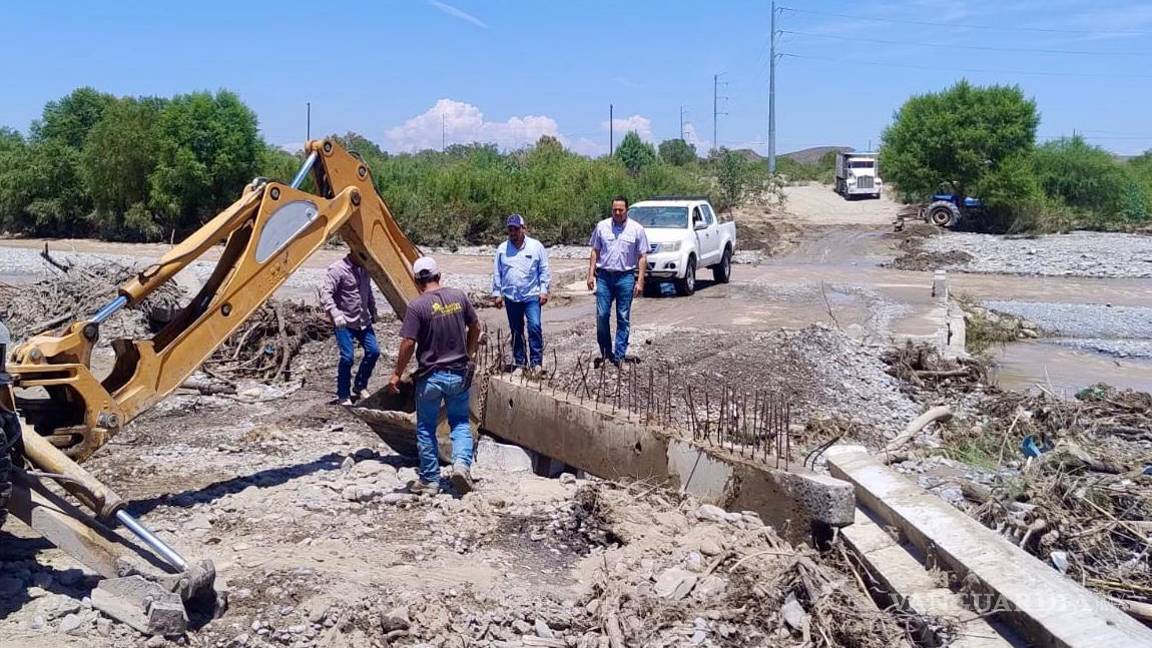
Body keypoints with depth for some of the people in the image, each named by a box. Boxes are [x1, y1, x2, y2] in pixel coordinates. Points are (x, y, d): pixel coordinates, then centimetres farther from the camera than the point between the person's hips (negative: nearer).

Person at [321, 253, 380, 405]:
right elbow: (325, 294, -24)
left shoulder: (364, 269, 6)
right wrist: (335, 314, -36)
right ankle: (343, 396, 3)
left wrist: (373, 312, 21)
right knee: (347, 357, -13)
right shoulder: (338, 270, -17)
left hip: (363, 321, 7)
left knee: (373, 351, 1)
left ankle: (360, 387, 21)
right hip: (345, 323, -7)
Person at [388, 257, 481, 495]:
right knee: (460, 422, 17)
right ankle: (462, 463, -6)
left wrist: (396, 375, -4)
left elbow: (408, 344, -15)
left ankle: (430, 480, 18)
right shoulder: (459, 296, -1)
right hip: (459, 374, 3)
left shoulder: (417, 306, -14)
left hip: (430, 376, -3)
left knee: (426, 429, 12)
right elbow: (475, 327, 9)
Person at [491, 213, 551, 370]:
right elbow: (497, 273, 9)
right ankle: (519, 362, 22)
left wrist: (543, 290, -5)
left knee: (534, 327, -15)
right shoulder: (502, 249, 6)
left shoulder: (536, 246, 0)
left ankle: (535, 362, -5)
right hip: (510, 297, 3)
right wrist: (497, 293, 6)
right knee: (516, 331, 10)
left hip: (532, 296, -3)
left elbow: (544, 270, 1)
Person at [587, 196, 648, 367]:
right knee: (602, 315, -1)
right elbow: (595, 252, 10)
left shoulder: (637, 229, 0)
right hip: (604, 276, 1)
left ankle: (619, 355, 11)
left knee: (623, 318, 3)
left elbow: (642, 257, 0)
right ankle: (605, 352, 14)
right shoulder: (602, 226, 5)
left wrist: (640, 281, -7)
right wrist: (591, 274, 2)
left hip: (626, 277, -1)